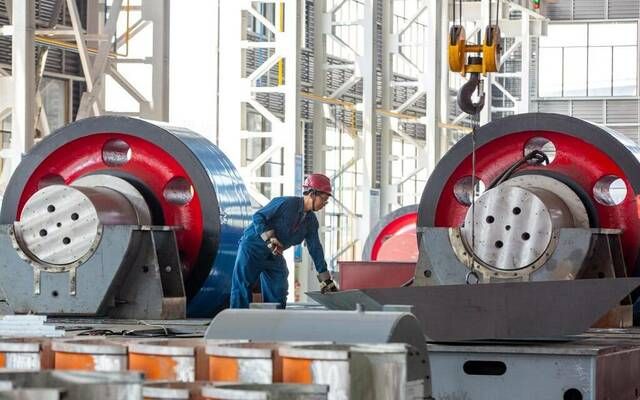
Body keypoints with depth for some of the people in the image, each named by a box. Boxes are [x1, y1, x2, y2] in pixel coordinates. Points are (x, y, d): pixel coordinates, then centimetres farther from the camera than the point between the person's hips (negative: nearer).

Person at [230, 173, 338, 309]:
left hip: (274, 254, 7)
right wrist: (269, 239, -28)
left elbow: (315, 249, 6)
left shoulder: (311, 221, 2)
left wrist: (326, 280, 4)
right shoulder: (286, 203, -19)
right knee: (242, 287, -12)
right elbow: (258, 217, -17)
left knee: (278, 292, 2)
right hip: (253, 247, -7)